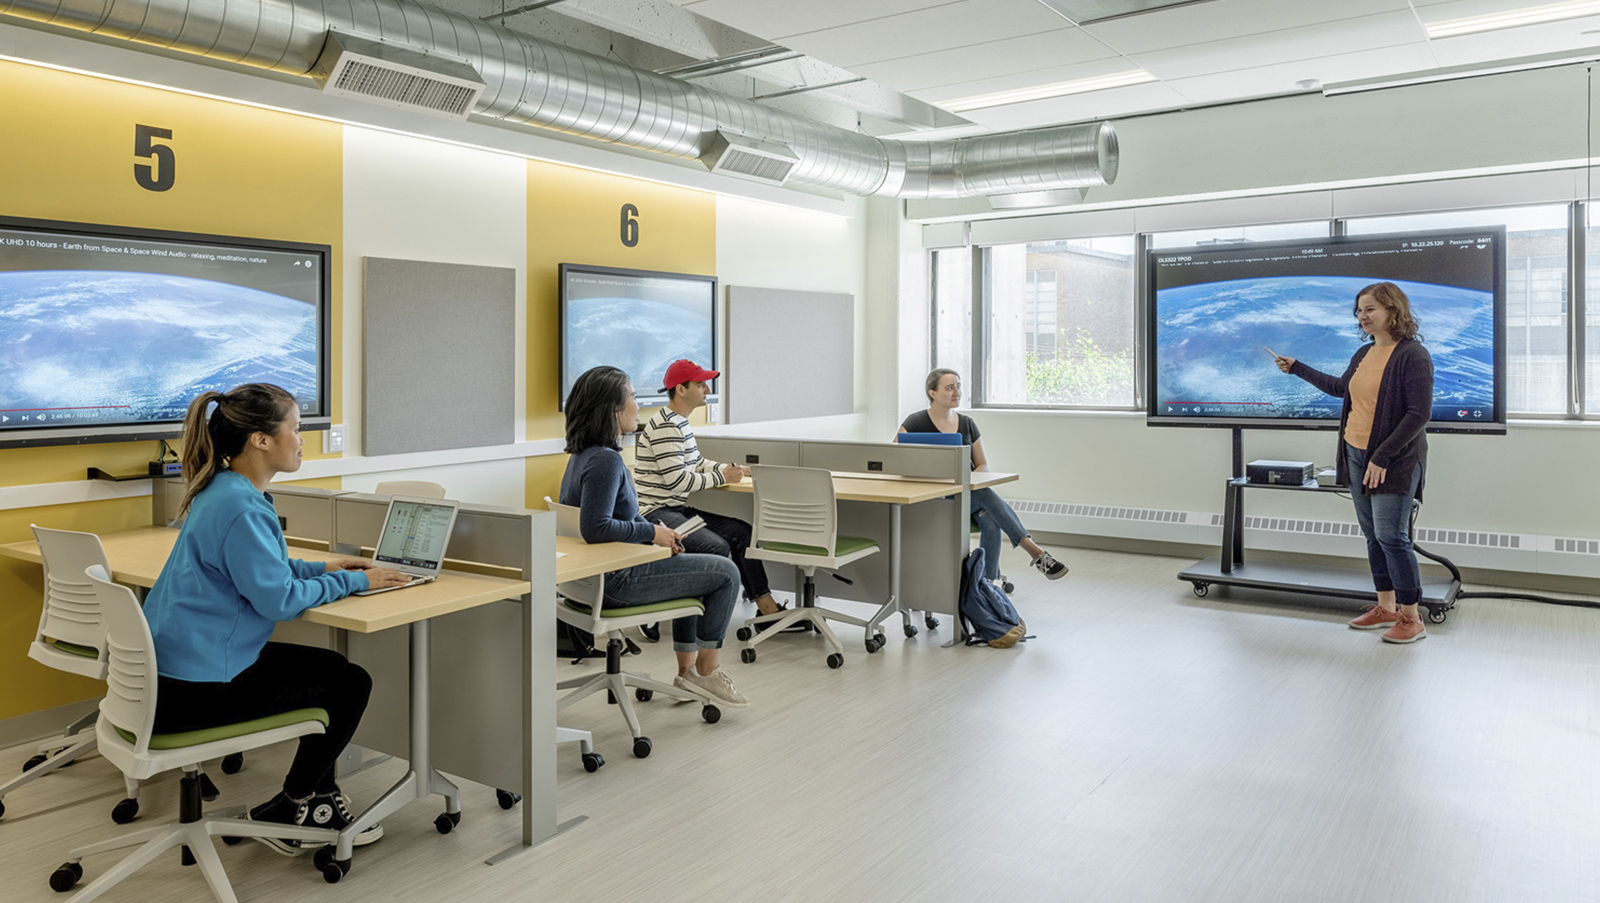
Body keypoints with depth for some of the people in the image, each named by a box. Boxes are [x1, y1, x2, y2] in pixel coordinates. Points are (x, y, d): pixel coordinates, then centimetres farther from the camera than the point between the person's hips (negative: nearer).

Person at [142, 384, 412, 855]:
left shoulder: (223, 491, 9)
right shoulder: (239, 508, -24)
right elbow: (279, 600, -22)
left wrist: (321, 568, 12)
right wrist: (354, 582, -10)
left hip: (175, 666, 10)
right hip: (194, 691, -10)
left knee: (332, 667, 17)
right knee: (350, 683, -3)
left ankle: (314, 799, 25)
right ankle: (283, 812, 12)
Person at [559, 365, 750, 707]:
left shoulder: (585, 453, 8)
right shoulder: (605, 460, -24)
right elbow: (595, 528, -32)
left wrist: (657, 532, 6)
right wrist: (652, 532, -19)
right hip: (615, 579, -10)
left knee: (684, 556, 30)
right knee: (726, 573, 0)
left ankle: (687, 671, 31)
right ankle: (705, 672, 14)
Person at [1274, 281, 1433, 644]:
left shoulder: (1413, 355, -13)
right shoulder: (1364, 353, 12)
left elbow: (1419, 414, -18)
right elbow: (1340, 387, 32)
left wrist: (1382, 457, -21)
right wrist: (1297, 368, 35)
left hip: (1394, 462, -8)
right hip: (1356, 454, 8)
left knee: (1390, 536, -8)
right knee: (1373, 535, 11)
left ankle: (1411, 618, 3)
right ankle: (1386, 608, 21)